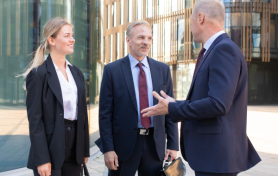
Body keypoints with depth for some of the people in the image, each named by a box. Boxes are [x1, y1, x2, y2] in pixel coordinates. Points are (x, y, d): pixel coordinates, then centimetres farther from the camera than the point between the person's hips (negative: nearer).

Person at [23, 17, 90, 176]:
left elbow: (82, 112, 12)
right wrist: (42, 159, -16)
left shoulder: (77, 73, 10)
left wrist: (85, 150, 10)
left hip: (74, 152, 6)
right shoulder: (39, 73, -9)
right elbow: (35, 119, -12)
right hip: (51, 149, -6)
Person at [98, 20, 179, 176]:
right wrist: (108, 148, -9)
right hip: (123, 145, -2)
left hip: (155, 145, 3)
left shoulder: (163, 70, 6)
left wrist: (173, 145, 2)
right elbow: (105, 113, -4)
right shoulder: (112, 70, -2)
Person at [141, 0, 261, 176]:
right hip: (210, 153, 10)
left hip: (216, 156, -10)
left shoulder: (224, 49, -17)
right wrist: (176, 105, 20)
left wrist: (172, 109, -16)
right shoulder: (215, 50, 13)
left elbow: (218, 104, -26)